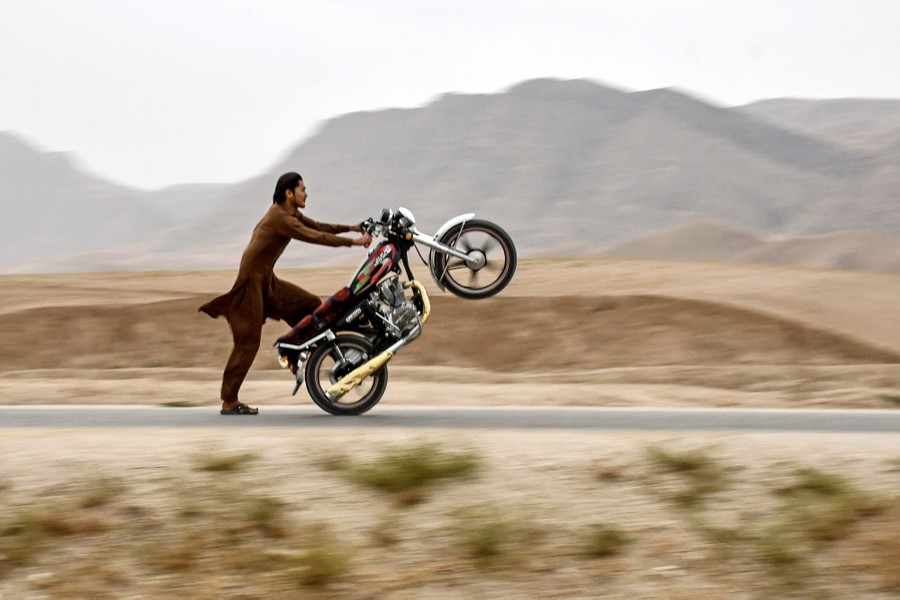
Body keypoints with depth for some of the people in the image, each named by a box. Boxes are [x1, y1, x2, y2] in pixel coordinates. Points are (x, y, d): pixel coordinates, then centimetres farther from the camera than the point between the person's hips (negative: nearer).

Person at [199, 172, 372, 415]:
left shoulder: (289, 213, 9)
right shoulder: (280, 218, -21)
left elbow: (317, 226, 15)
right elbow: (316, 237, -25)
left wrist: (351, 228, 6)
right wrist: (354, 241, -21)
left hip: (267, 281, 10)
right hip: (251, 282, -10)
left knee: (312, 304, 7)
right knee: (248, 343, -7)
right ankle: (229, 402, -1)